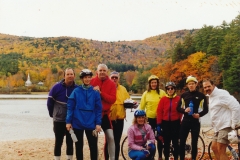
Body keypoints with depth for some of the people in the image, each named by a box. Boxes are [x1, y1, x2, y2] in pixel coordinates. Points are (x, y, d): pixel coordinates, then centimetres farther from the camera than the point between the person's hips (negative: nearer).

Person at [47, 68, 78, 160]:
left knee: (70, 141, 11)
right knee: (58, 141, 6)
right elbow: (50, 101, -2)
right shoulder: (57, 87, -11)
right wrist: (52, 114, 3)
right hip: (59, 120, -2)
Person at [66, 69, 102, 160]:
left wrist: (98, 123, -7)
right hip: (78, 123, 0)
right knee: (79, 146, 12)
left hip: (91, 124, 0)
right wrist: (68, 121, -7)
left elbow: (98, 109, 0)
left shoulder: (95, 92, 1)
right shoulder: (76, 91, 0)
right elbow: (70, 107, -1)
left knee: (93, 146, 4)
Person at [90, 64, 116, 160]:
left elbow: (112, 99, -12)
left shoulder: (111, 84, -1)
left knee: (110, 137, -4)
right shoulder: (91, 82, -2)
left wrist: (100, 92, -21)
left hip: (105, 114, 0)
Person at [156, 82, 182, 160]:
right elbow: (159, 112, -1)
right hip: (166, 123, 1)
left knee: (175, 142, 8)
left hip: (175, 123, 0)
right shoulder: (163, 99, -2)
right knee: (166, 142, 8)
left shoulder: (178, 99, -3)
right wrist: (158, 124, -3)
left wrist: (180, 122, 3)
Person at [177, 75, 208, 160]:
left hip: (195, 122, -2)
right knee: (182, 142, 2)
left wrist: (199, 114, -17)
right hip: (185, 121, 2)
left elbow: (206, 109, 2)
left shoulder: (201, 95, -1)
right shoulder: (184, 95, 4)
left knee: (194, 143, 3)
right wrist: (184, 110, -17)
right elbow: (178, 108, 5)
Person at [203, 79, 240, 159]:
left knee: (221, 151, -12)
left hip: (225, 126, -10)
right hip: (218, 127, 10)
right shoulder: (210, 97, 16)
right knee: (214, 147, 14)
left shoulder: (221, 94, -14)